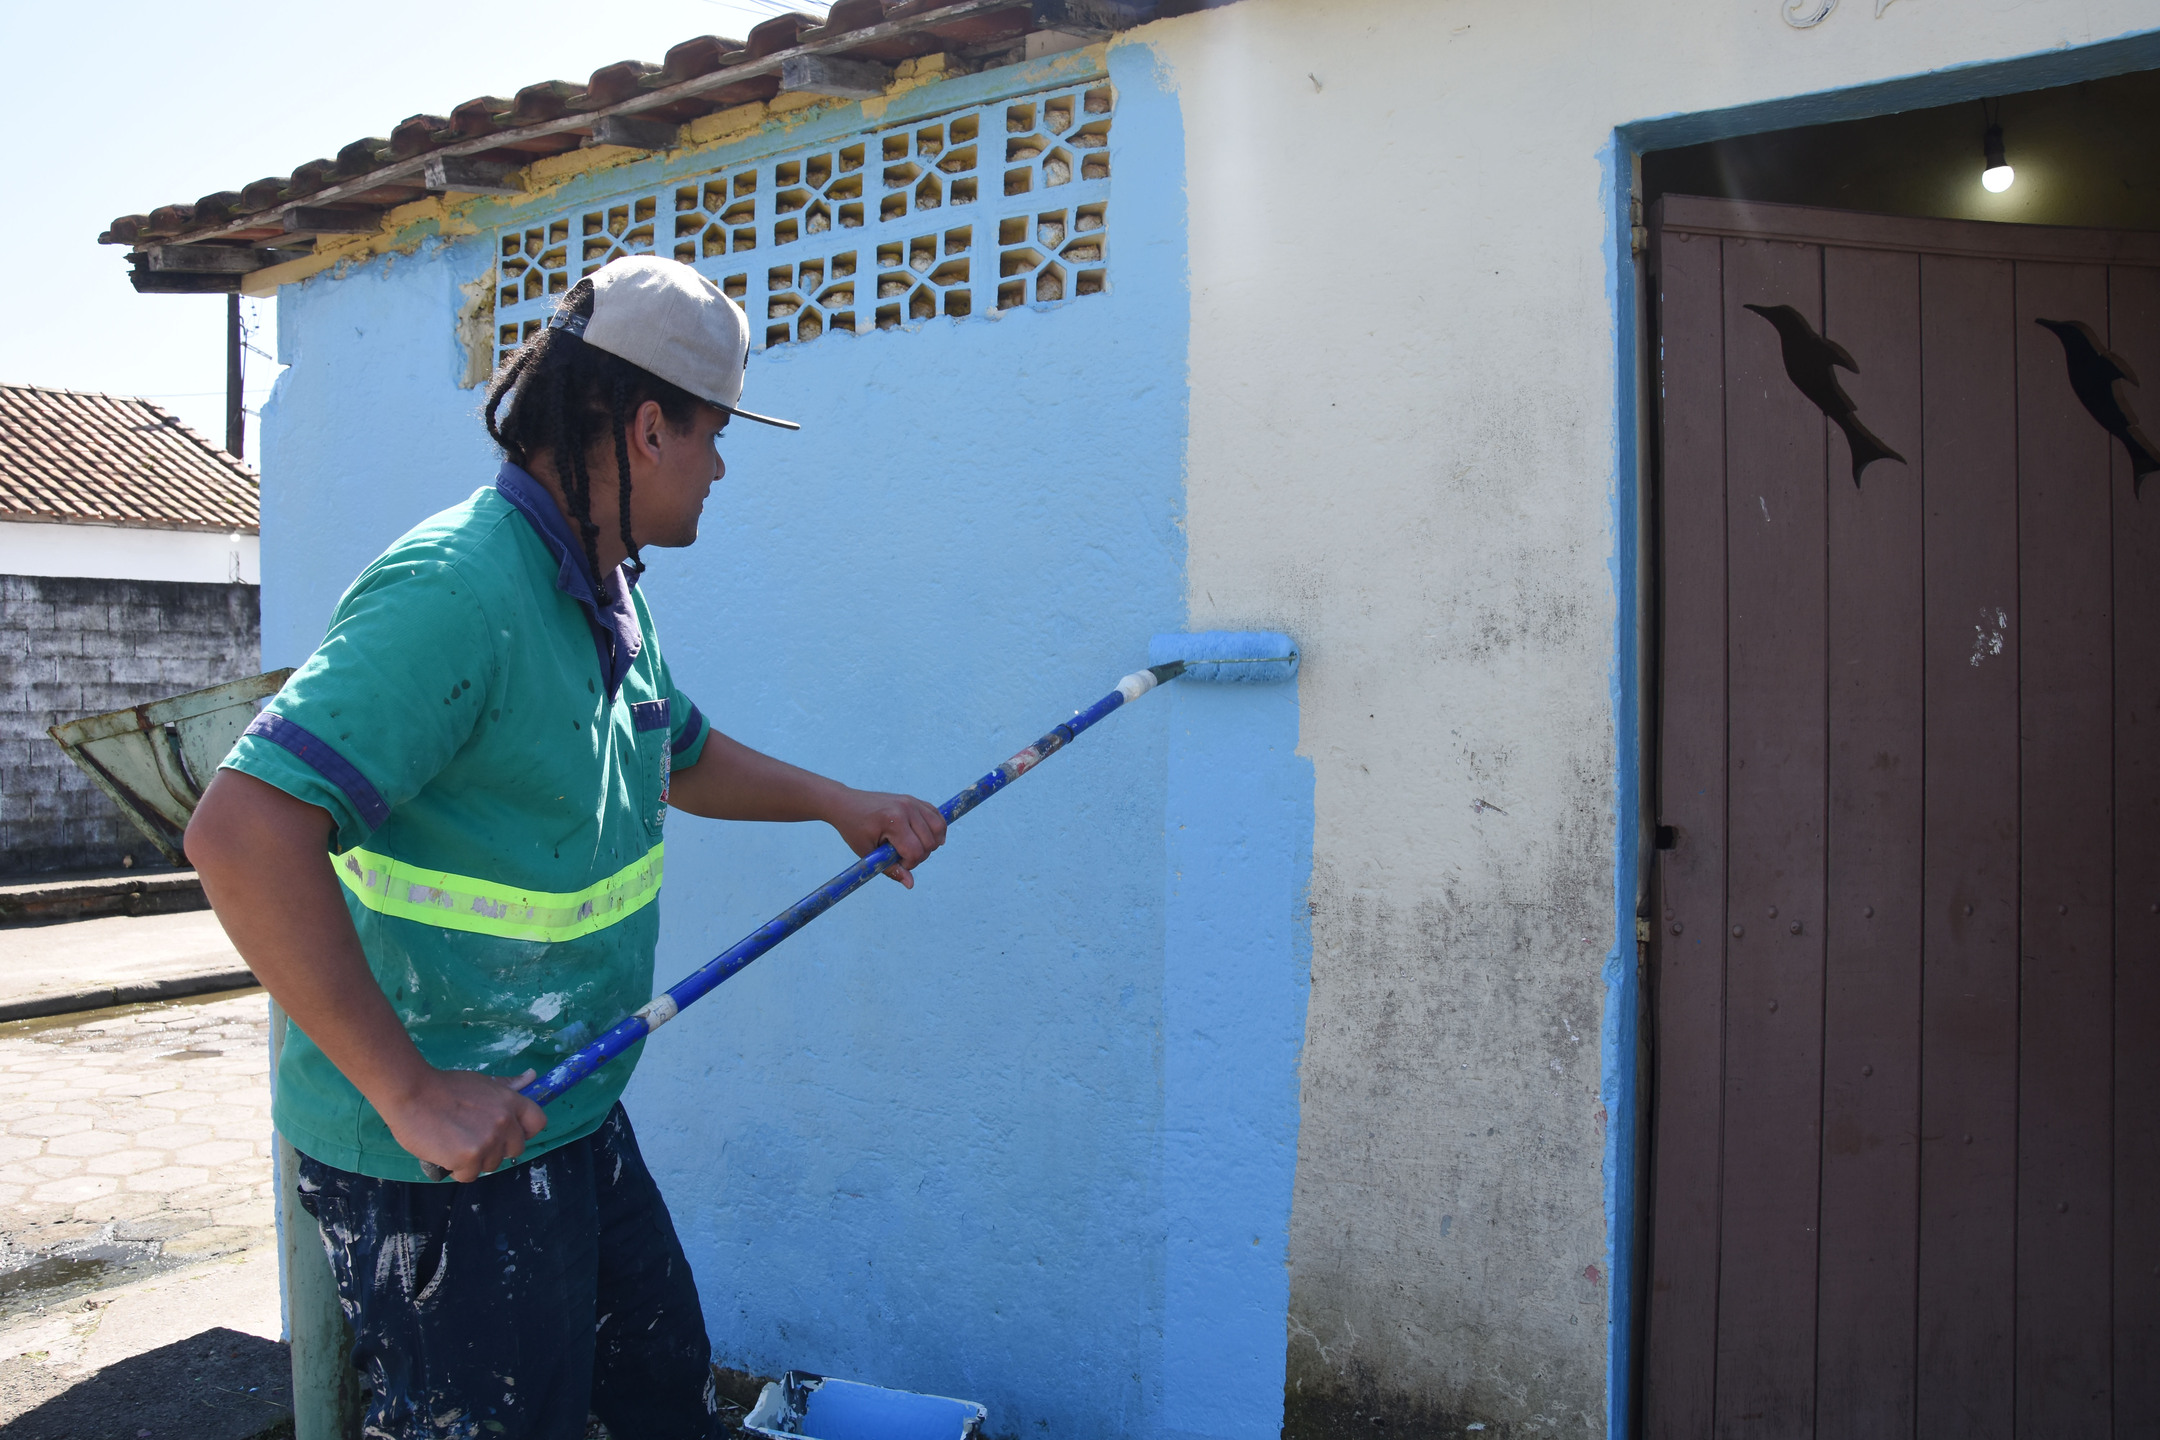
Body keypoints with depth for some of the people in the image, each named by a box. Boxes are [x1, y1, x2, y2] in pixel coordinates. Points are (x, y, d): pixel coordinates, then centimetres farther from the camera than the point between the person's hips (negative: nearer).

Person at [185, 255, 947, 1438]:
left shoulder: (604, 595, 7)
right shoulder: (454, 588, -26)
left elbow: (681, 757, 26)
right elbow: (242, 831, -33)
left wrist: (836, 802, 19)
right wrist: (408, 1090, -31)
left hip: (575, 1120, 9)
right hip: (439, 1159, -9)